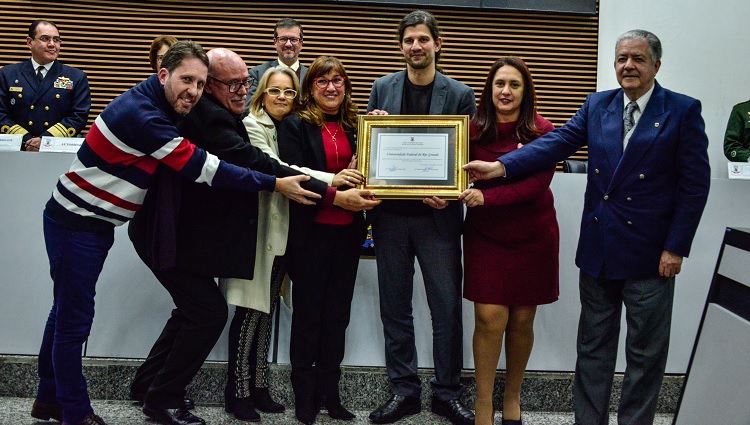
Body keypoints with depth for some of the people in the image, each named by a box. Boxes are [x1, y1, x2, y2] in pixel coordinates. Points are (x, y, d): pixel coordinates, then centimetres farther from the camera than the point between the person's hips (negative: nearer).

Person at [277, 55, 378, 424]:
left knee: (337, 313, 10)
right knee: (307, 312, 6)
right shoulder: (295, 125, -4)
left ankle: (329, 392, 21)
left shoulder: (354, 126, 9)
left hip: (348, 231, 4)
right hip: (311, 231, -4)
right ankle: (304, 395, 18)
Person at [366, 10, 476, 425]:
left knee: (447, 306, 3)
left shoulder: (459, 94, 1)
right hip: (390, 214, 2)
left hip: (437, 215, -2)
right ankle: (403, 390, 21)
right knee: (394, 306, 8)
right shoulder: (382, 88, 7)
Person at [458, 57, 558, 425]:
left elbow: (537, 183, -16)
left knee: (521, 321, 9)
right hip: (486, 236, 0)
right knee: (489, 319, -5)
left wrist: (487, 196, -26)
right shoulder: (474, 130, -4)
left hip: (532, 237, 1)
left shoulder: (543, 132, -7)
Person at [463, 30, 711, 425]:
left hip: (650, 252, -3)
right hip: (599, 246, 4)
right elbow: (557, 142, -6)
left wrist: (676, 247, -11)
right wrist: (501, 166, -21)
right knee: (593, 345, 13)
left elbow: (695, 184, -7)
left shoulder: (683, 111, -5)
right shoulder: (597, 105, 6)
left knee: (645, 351, 8)